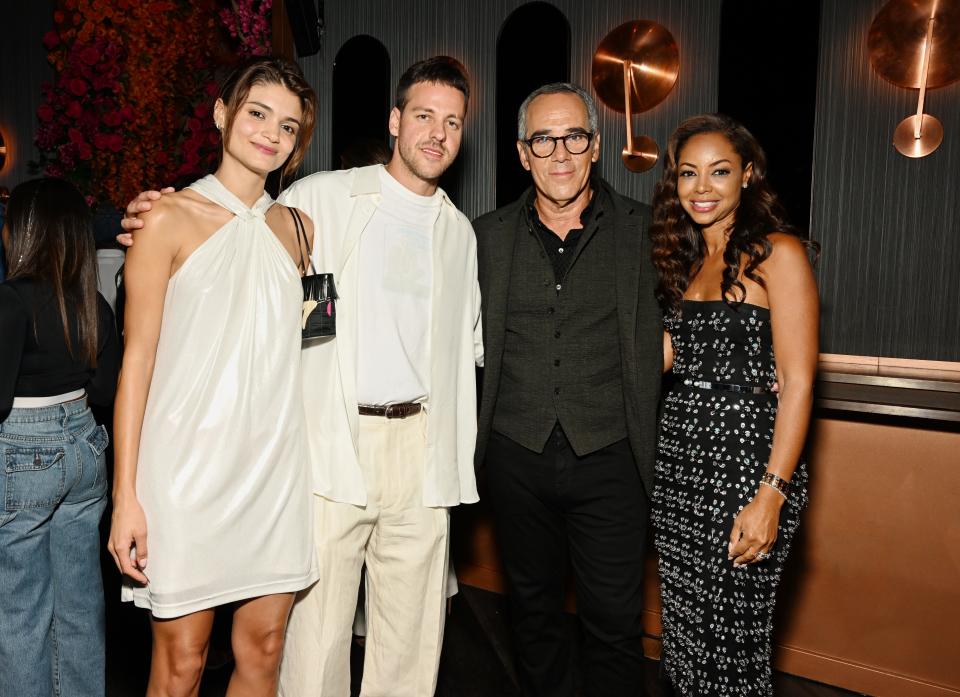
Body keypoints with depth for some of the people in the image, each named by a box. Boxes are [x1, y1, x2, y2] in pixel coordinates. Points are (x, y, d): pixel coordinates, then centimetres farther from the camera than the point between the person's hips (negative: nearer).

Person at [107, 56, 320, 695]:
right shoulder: (169, 220, -3)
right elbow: (138, 359, -5)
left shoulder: (298, 229, 11)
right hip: (189, 466, -4)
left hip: (275, 464, 4)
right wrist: (126, 496, -8)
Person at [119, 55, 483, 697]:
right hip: (333, 444, -4)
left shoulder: (460, 230, 15)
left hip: (422, 448, 4)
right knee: (317, 627, 2)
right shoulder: (320, 198, 1)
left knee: (412, 633, 13)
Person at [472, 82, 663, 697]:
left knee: (615, 619, 5)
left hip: (609, 457, -2)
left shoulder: (644, 228, -1)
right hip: (518, 456, 2)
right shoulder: (488, 235, 5)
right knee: (534, 607, 18)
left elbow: (669, 328, 8)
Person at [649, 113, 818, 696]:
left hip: (748, 458, -6)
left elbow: (797, 382, -13)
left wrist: (771, 495, -18)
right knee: (685, 624, 15)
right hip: (679, 456, 6)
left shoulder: (777, 253, -8)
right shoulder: (685, 259, 13)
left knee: (732, 634, 5)